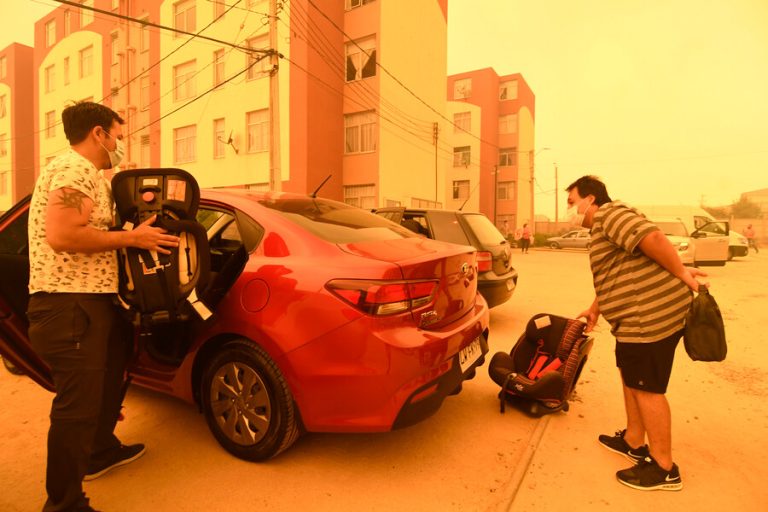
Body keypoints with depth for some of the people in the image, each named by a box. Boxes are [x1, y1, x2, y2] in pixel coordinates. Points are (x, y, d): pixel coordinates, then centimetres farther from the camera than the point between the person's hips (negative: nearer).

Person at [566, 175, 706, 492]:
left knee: (646, 388, 0)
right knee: (630, 376, 20)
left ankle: (664, 469, 15)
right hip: (638, 316, 11)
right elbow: (613, 275, 27)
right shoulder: (602, 227, 20)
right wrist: (594, 309, 27)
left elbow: (651, 238, -28)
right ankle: (633, 442, 36)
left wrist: (681, 273, -17)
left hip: (652, 314, -11)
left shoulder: (609, 213, -12)